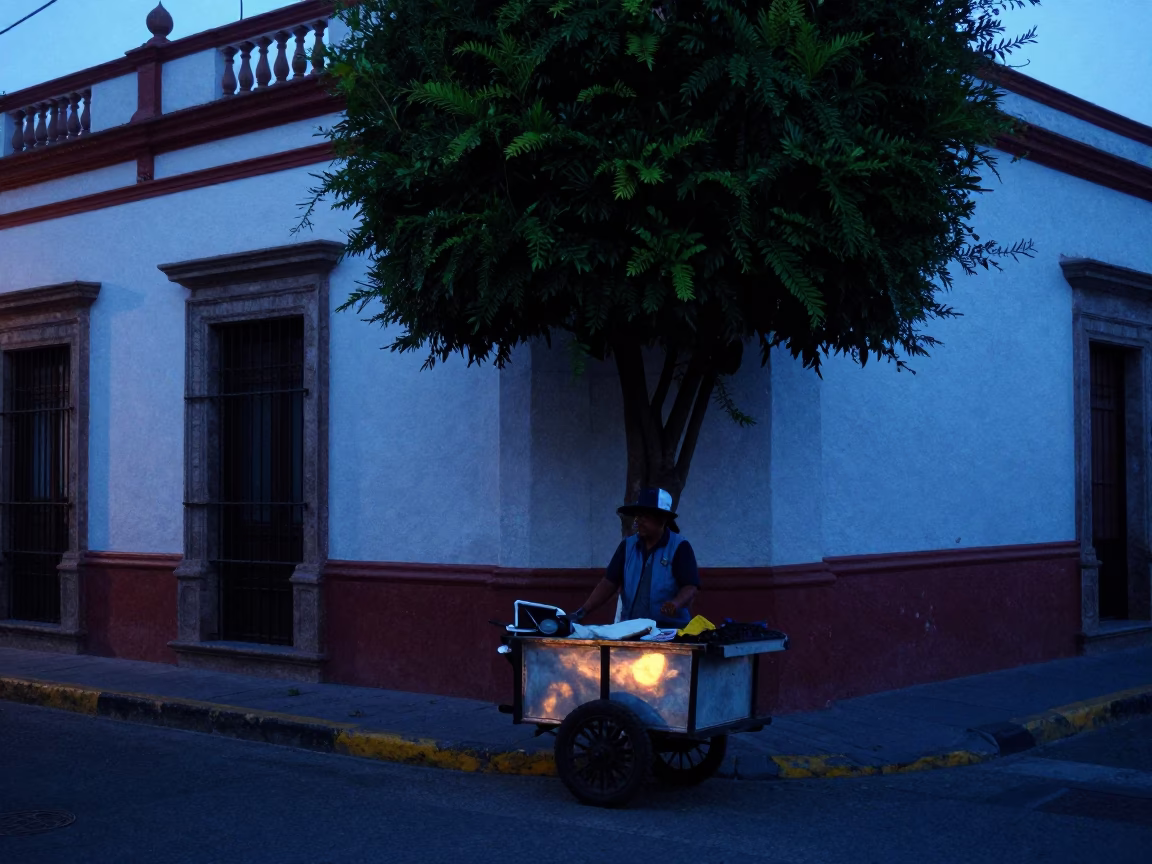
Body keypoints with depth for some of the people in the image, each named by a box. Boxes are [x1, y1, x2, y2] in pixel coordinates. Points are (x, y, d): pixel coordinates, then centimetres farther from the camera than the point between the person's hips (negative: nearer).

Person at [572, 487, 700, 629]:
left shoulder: (679, 547, -3)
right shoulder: (627, 546, 11)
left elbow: (690, 588, -10)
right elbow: (609, 583, 7)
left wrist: (676, 603, -31)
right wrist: (582, 612, -5)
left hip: (669, 629, -4)